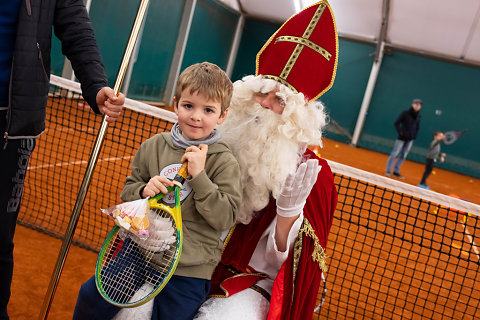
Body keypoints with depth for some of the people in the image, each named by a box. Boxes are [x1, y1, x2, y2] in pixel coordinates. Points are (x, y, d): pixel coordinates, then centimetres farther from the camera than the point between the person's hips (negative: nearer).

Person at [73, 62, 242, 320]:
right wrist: (144, 190, -12)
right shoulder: (153, 146, 1)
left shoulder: (224, 162, -9)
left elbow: (225, 219, -15)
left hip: (188, 269, -3)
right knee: (91, 296, 6)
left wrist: (199, 176, -22)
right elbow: (127, 191, 11)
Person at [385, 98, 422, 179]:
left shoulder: (418, 116, 8)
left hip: (410, 139, 5)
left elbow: (417, 127, 19)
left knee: (403, 156, 8)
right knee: (395, 154, -3)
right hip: (402, 138, -5)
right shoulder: (405, 113, -7)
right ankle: (388, 171, 5)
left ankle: (396, 172, 16)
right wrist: (400, 132, -12)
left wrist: (414, 136, 7)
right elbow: (396, 123, -5)